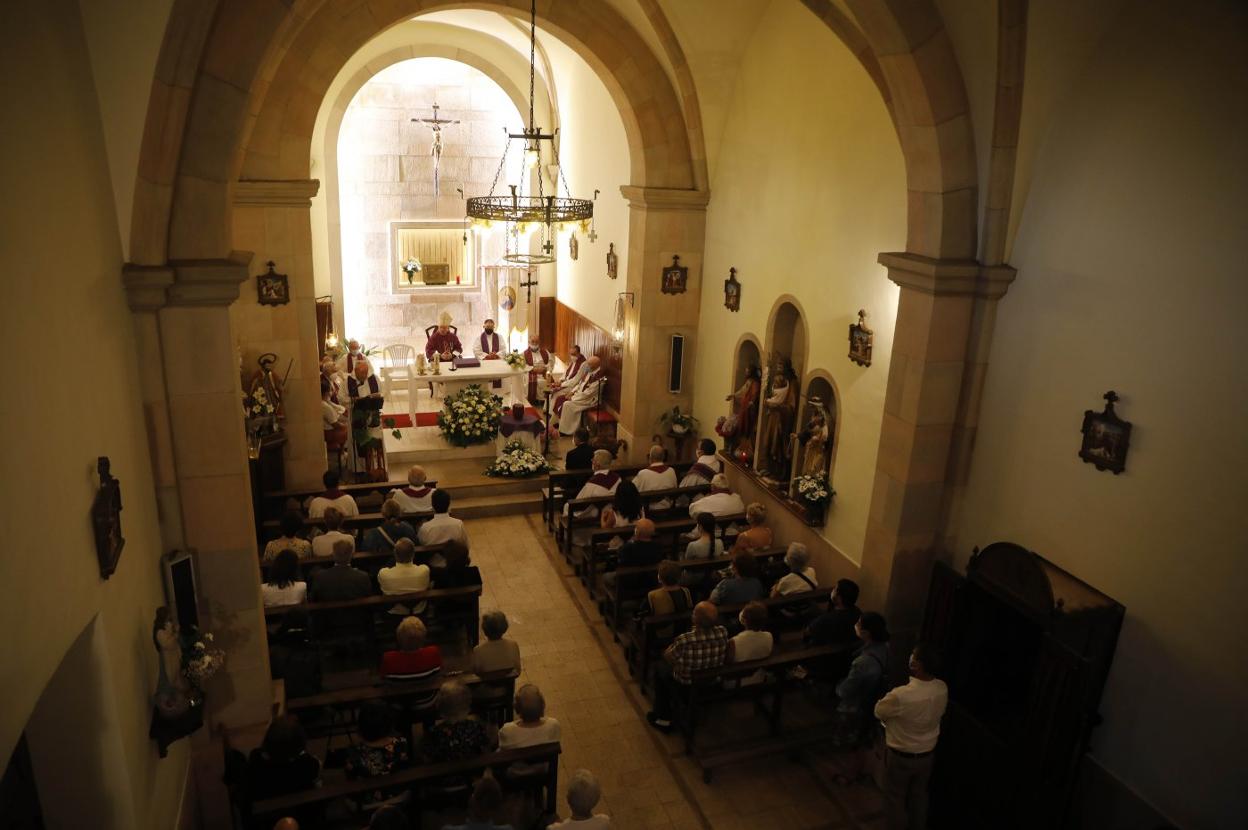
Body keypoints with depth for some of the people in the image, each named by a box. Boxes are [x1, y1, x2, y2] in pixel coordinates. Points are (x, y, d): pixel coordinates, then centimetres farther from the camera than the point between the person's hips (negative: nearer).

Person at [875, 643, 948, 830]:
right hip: (927, 753, 6)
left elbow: (879, 712, -17)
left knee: (895, 797, 19)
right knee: (919, 794, 28)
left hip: (900, 756, -5)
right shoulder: (942, 689, -18)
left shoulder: (901, 696, -37)